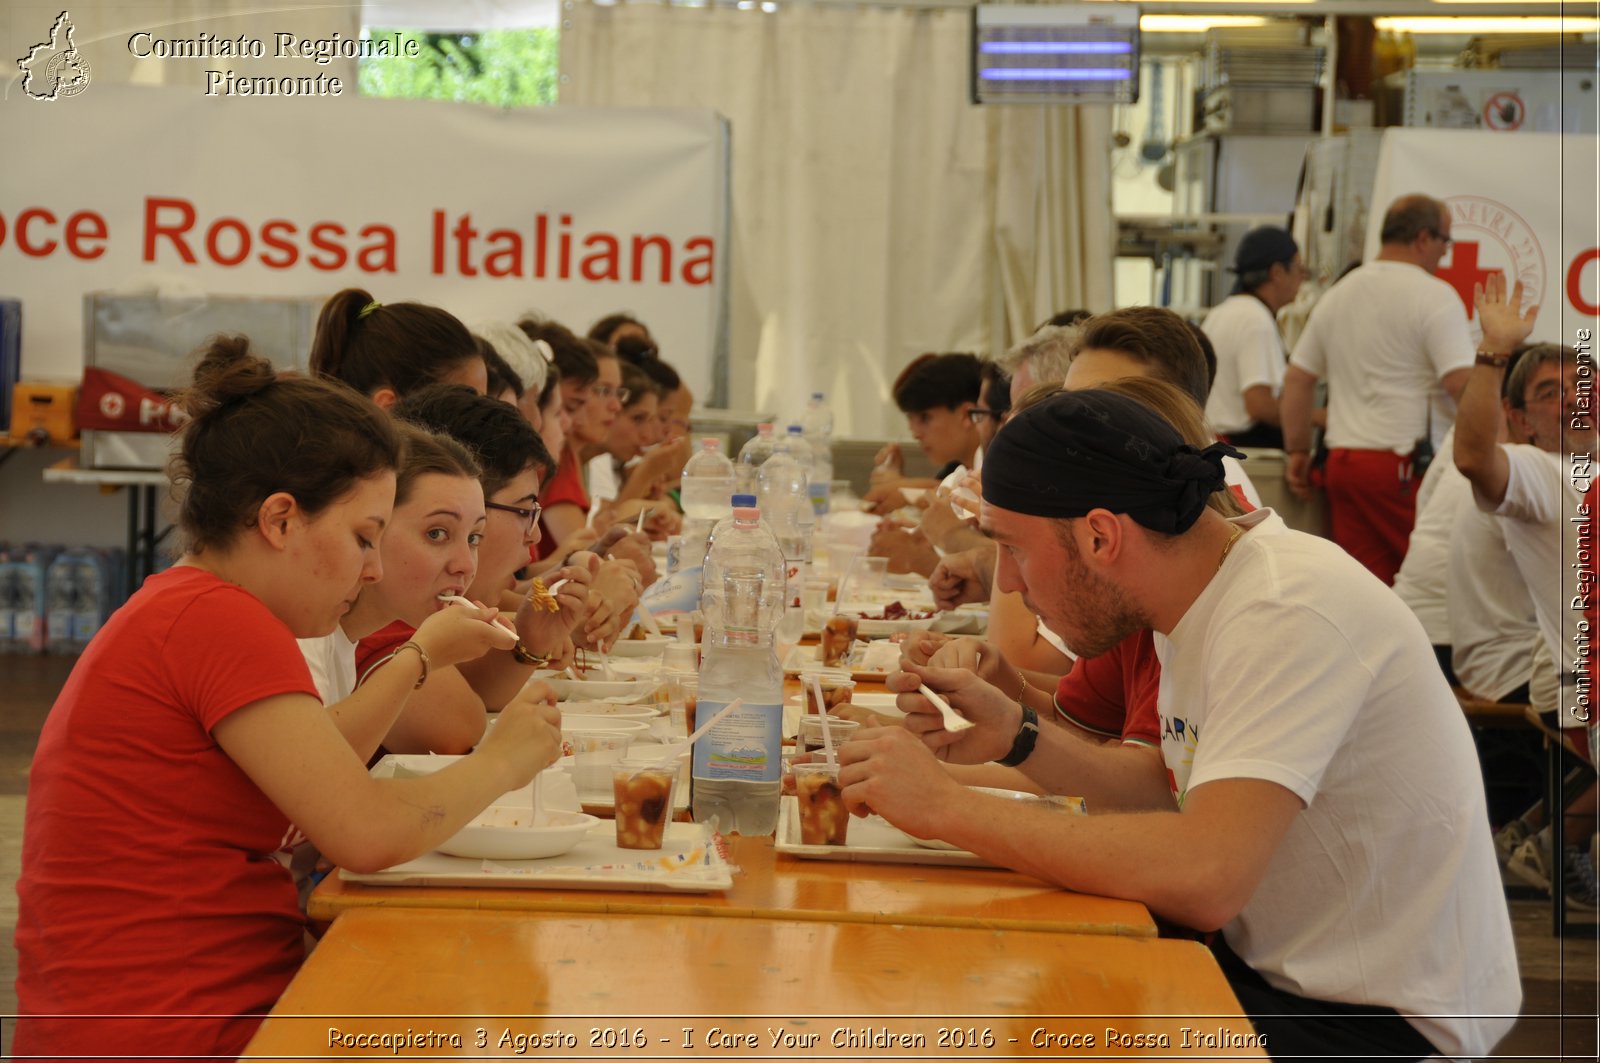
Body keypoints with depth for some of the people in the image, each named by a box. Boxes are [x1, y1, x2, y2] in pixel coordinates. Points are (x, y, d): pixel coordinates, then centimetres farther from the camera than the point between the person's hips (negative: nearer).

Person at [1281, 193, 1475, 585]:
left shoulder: (1336, 295, 16)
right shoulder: (1434, 295, -7)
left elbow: (1297, 379, 19)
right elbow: (1463, 383, -15)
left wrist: (1297, 452, 24)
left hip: (1342, 460, 7)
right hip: (1407, 466, -7)